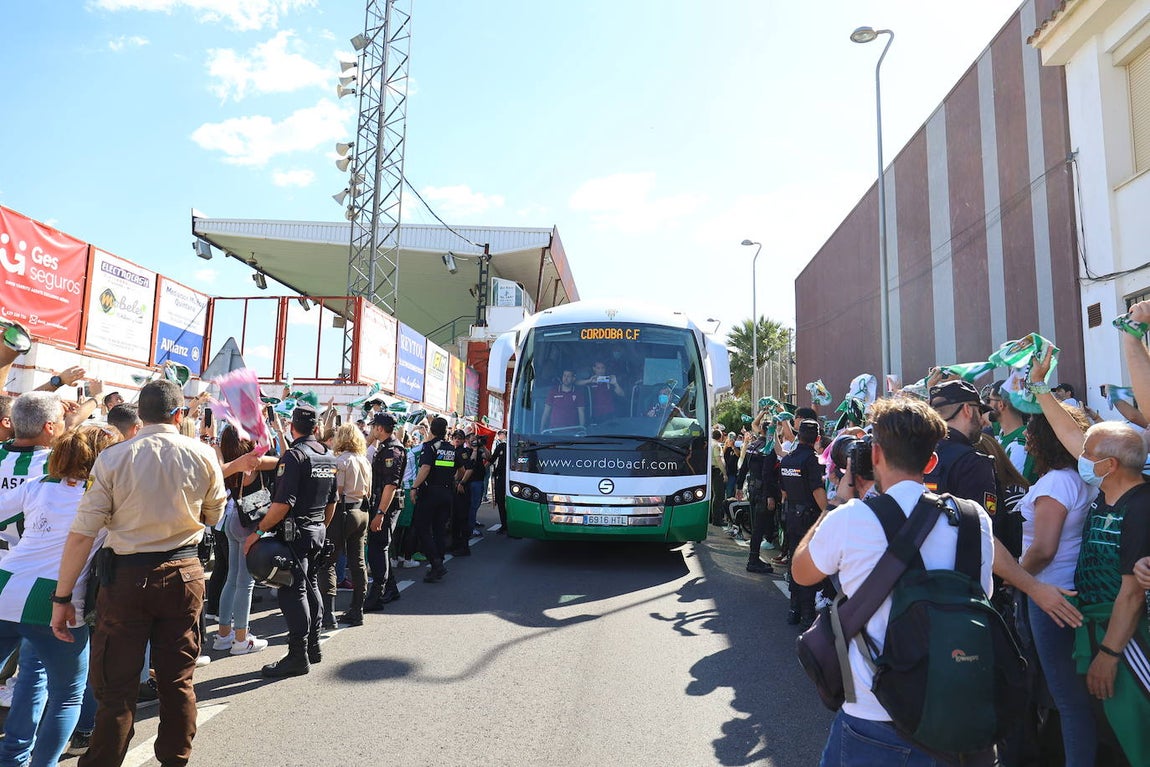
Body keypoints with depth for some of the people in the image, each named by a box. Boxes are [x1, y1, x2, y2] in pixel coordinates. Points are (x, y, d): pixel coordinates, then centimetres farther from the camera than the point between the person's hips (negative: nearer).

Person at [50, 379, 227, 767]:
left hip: (127, 575, -2)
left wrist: (62, 597, -3)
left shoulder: (112, 458, -10)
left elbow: (81, 534, -10)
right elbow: (214, 516, 8)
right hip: (185, 574, 2)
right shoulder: (202, 455, -6)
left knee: (116, 685, 11)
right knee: (178, 680, 15)